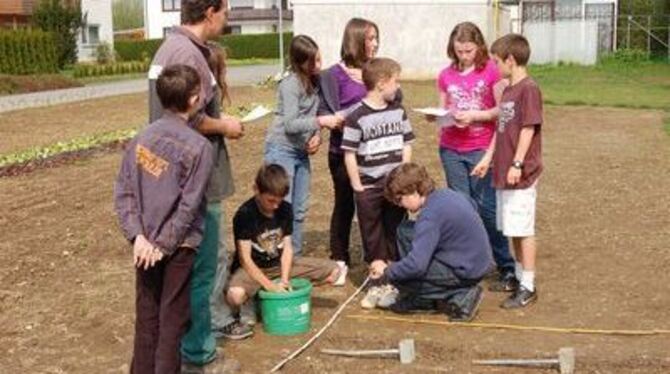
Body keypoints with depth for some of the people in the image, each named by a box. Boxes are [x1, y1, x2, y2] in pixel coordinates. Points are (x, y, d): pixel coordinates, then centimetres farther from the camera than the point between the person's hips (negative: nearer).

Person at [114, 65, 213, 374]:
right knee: (172, 317, 7)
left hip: (145, 242, 5)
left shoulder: (142, 137, 1)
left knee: (146, 314, 17)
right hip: (177, 244, -5)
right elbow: (188, 206, -16)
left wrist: (138, 235, -5)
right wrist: (164, 245, -10)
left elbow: (123, 192, -1)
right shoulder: (198, 146, -15)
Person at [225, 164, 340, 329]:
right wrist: (270, 286, -27)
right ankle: (254, 299, -3)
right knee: (235, 295, -41)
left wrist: (284, 281, -19)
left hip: (279, 264, 6)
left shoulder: (285, 209, -4)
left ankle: (285, 293, -3)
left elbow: (287, 247, -5)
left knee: (333, 271, -6)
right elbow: (245, 258, -21)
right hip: (252, 269, -5)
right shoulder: (244, 214, -20)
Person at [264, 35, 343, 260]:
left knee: (300, 208, 11)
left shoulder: (314, 81, 6)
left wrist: (317, 134, -6)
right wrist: (321, 122, -27)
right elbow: (290, 124, -22)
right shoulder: (290, 84, -16)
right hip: (282, 149, -7)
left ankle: (295, 256, 21)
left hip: (302, 151, 7)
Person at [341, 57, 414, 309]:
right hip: (369, 188, -3)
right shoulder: (357, 117, -10)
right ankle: (377, 284, 19)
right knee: (373, 239, 8)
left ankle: (393, 283, 19)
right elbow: (349, 154, -9)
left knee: (395, 237, 8)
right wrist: (357, 186, -9)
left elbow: (406, 146, 9)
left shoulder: (398, 111, 4)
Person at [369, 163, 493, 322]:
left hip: (466, 271, -10)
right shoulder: (446, 194, 1)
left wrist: (387, 271, -11)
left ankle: (459, 297, -4)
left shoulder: (430, 215, -25)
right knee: (405, 231, 11)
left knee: (398, 276, -10)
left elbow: (416, 265, -30)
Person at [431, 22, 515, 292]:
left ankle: (507, 270, 4)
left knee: (487, 208, -5)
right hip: (451, 150, 4)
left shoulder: (492, 71, -4)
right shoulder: (446, 76, 9)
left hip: (482, 149, -4)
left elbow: (503, 111, -7)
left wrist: (475, 115, -17)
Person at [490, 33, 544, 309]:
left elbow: (529, 129, -17)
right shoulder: (508, 90, 14)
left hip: (521, 173, -9)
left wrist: (517, 164, -20)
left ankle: (528, 287, 4)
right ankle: (519, 276, 26)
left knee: (523, 230, -4)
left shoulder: (529, 89, -13)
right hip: (504, 172, 9)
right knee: (512, 230, 15)